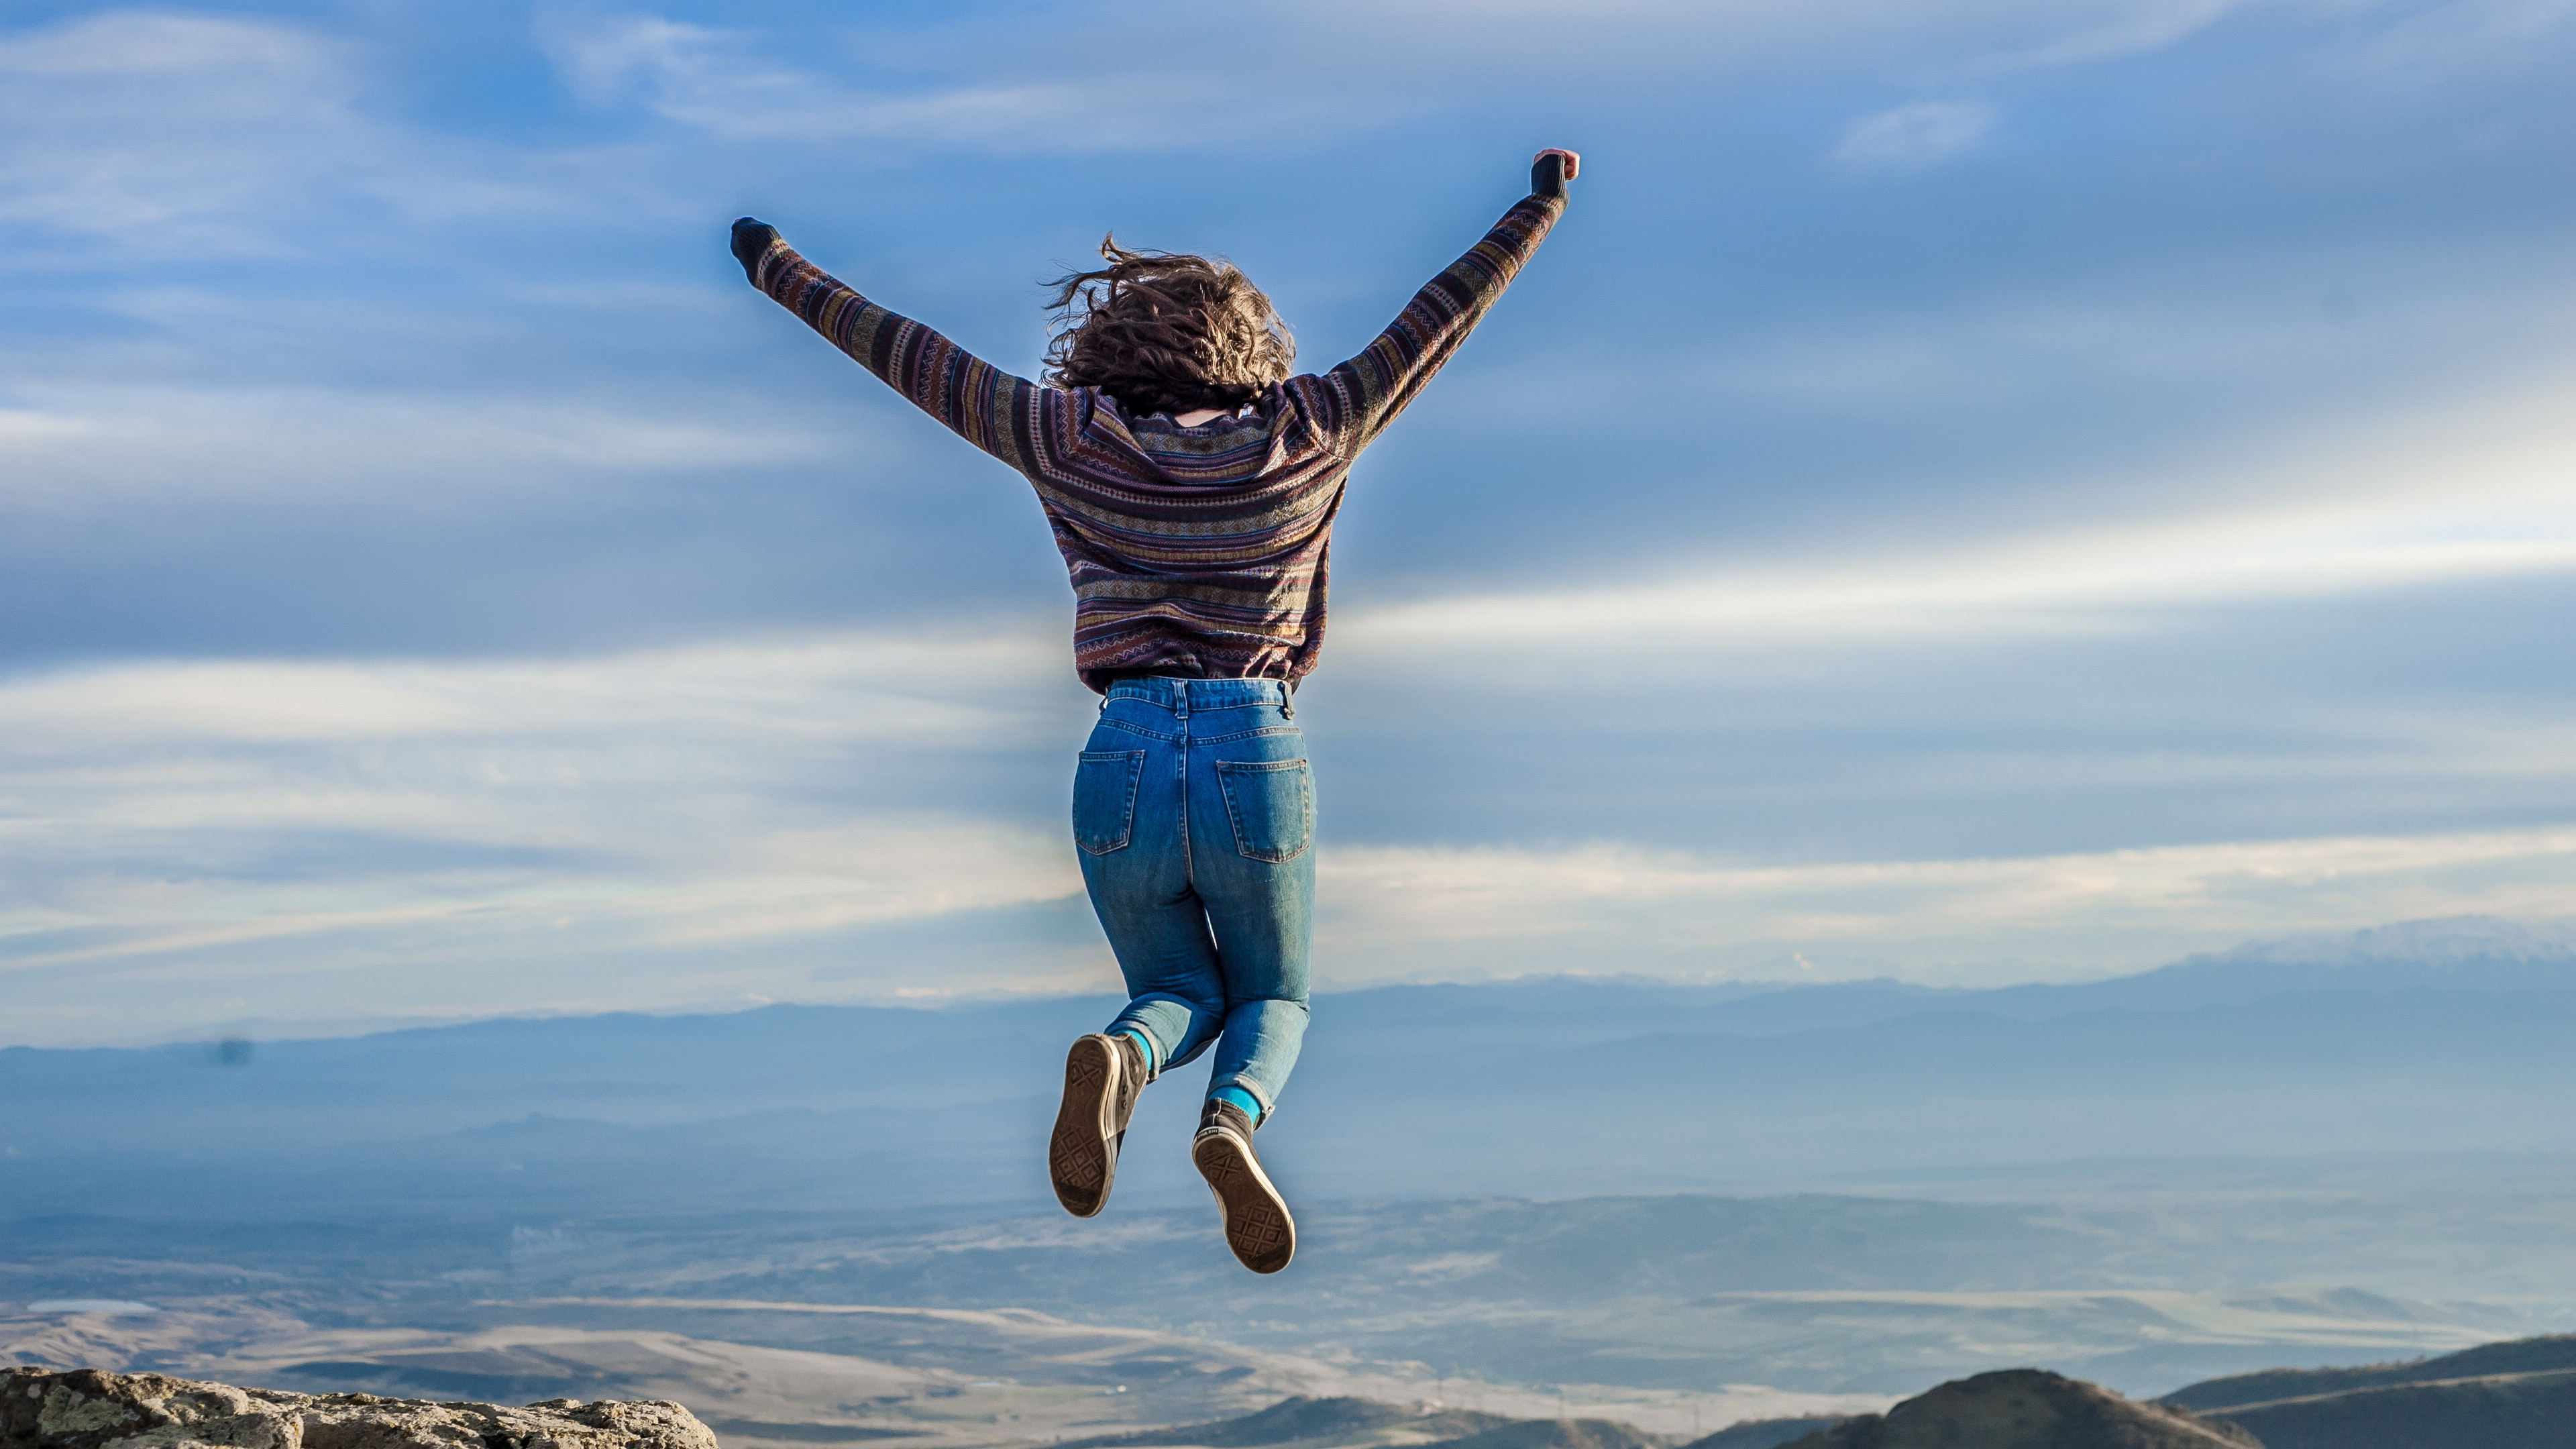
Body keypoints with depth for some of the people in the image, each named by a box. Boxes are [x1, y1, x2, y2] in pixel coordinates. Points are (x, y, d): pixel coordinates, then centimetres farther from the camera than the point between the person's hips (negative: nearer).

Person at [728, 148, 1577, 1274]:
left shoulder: (1070, 439, 5)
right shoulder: (1302, 437, 4)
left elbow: (912, 355, 13)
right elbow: (1436, 321, 12)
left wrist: (781, 274, 25)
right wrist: (1539, 206, 24)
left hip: (1121, 765, 1)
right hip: (1257, 758, -1)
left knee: (1181, 992, 24)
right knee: (1273, 998, 22)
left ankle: (1120, 1060, -15)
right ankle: (1233, 1119, -15)